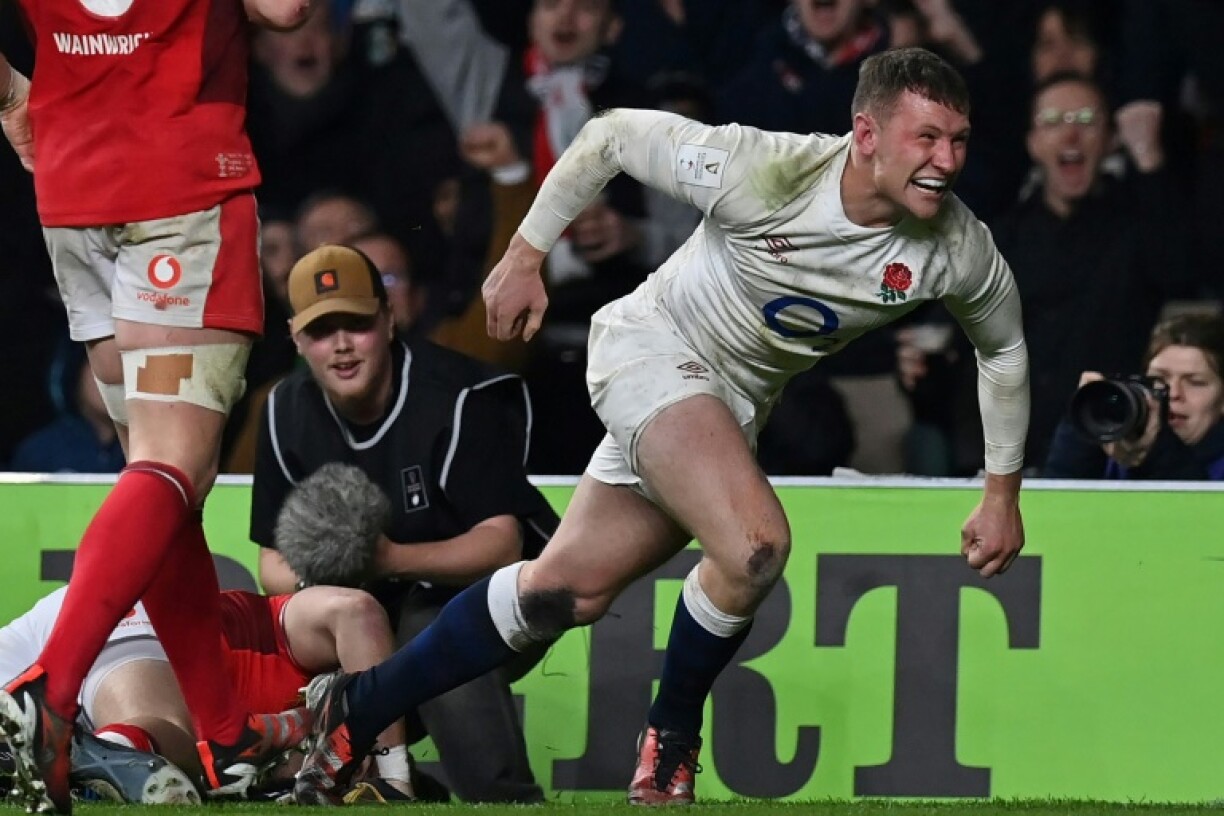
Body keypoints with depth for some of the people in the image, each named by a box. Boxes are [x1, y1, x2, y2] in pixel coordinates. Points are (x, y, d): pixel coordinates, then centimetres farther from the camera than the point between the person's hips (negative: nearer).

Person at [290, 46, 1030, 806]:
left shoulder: (960, 251, -17)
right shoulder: (762, 172, -29)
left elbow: (1005, 346, 6)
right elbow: (609, 136, -14)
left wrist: (1003, 494, 8)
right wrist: (526, 255, -6)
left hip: (736, 404, 6)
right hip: (655, 345, -6)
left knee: (568, 588, 8)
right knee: (755, 545, -29)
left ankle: (356, 709, 24)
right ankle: (669, 741, -4)